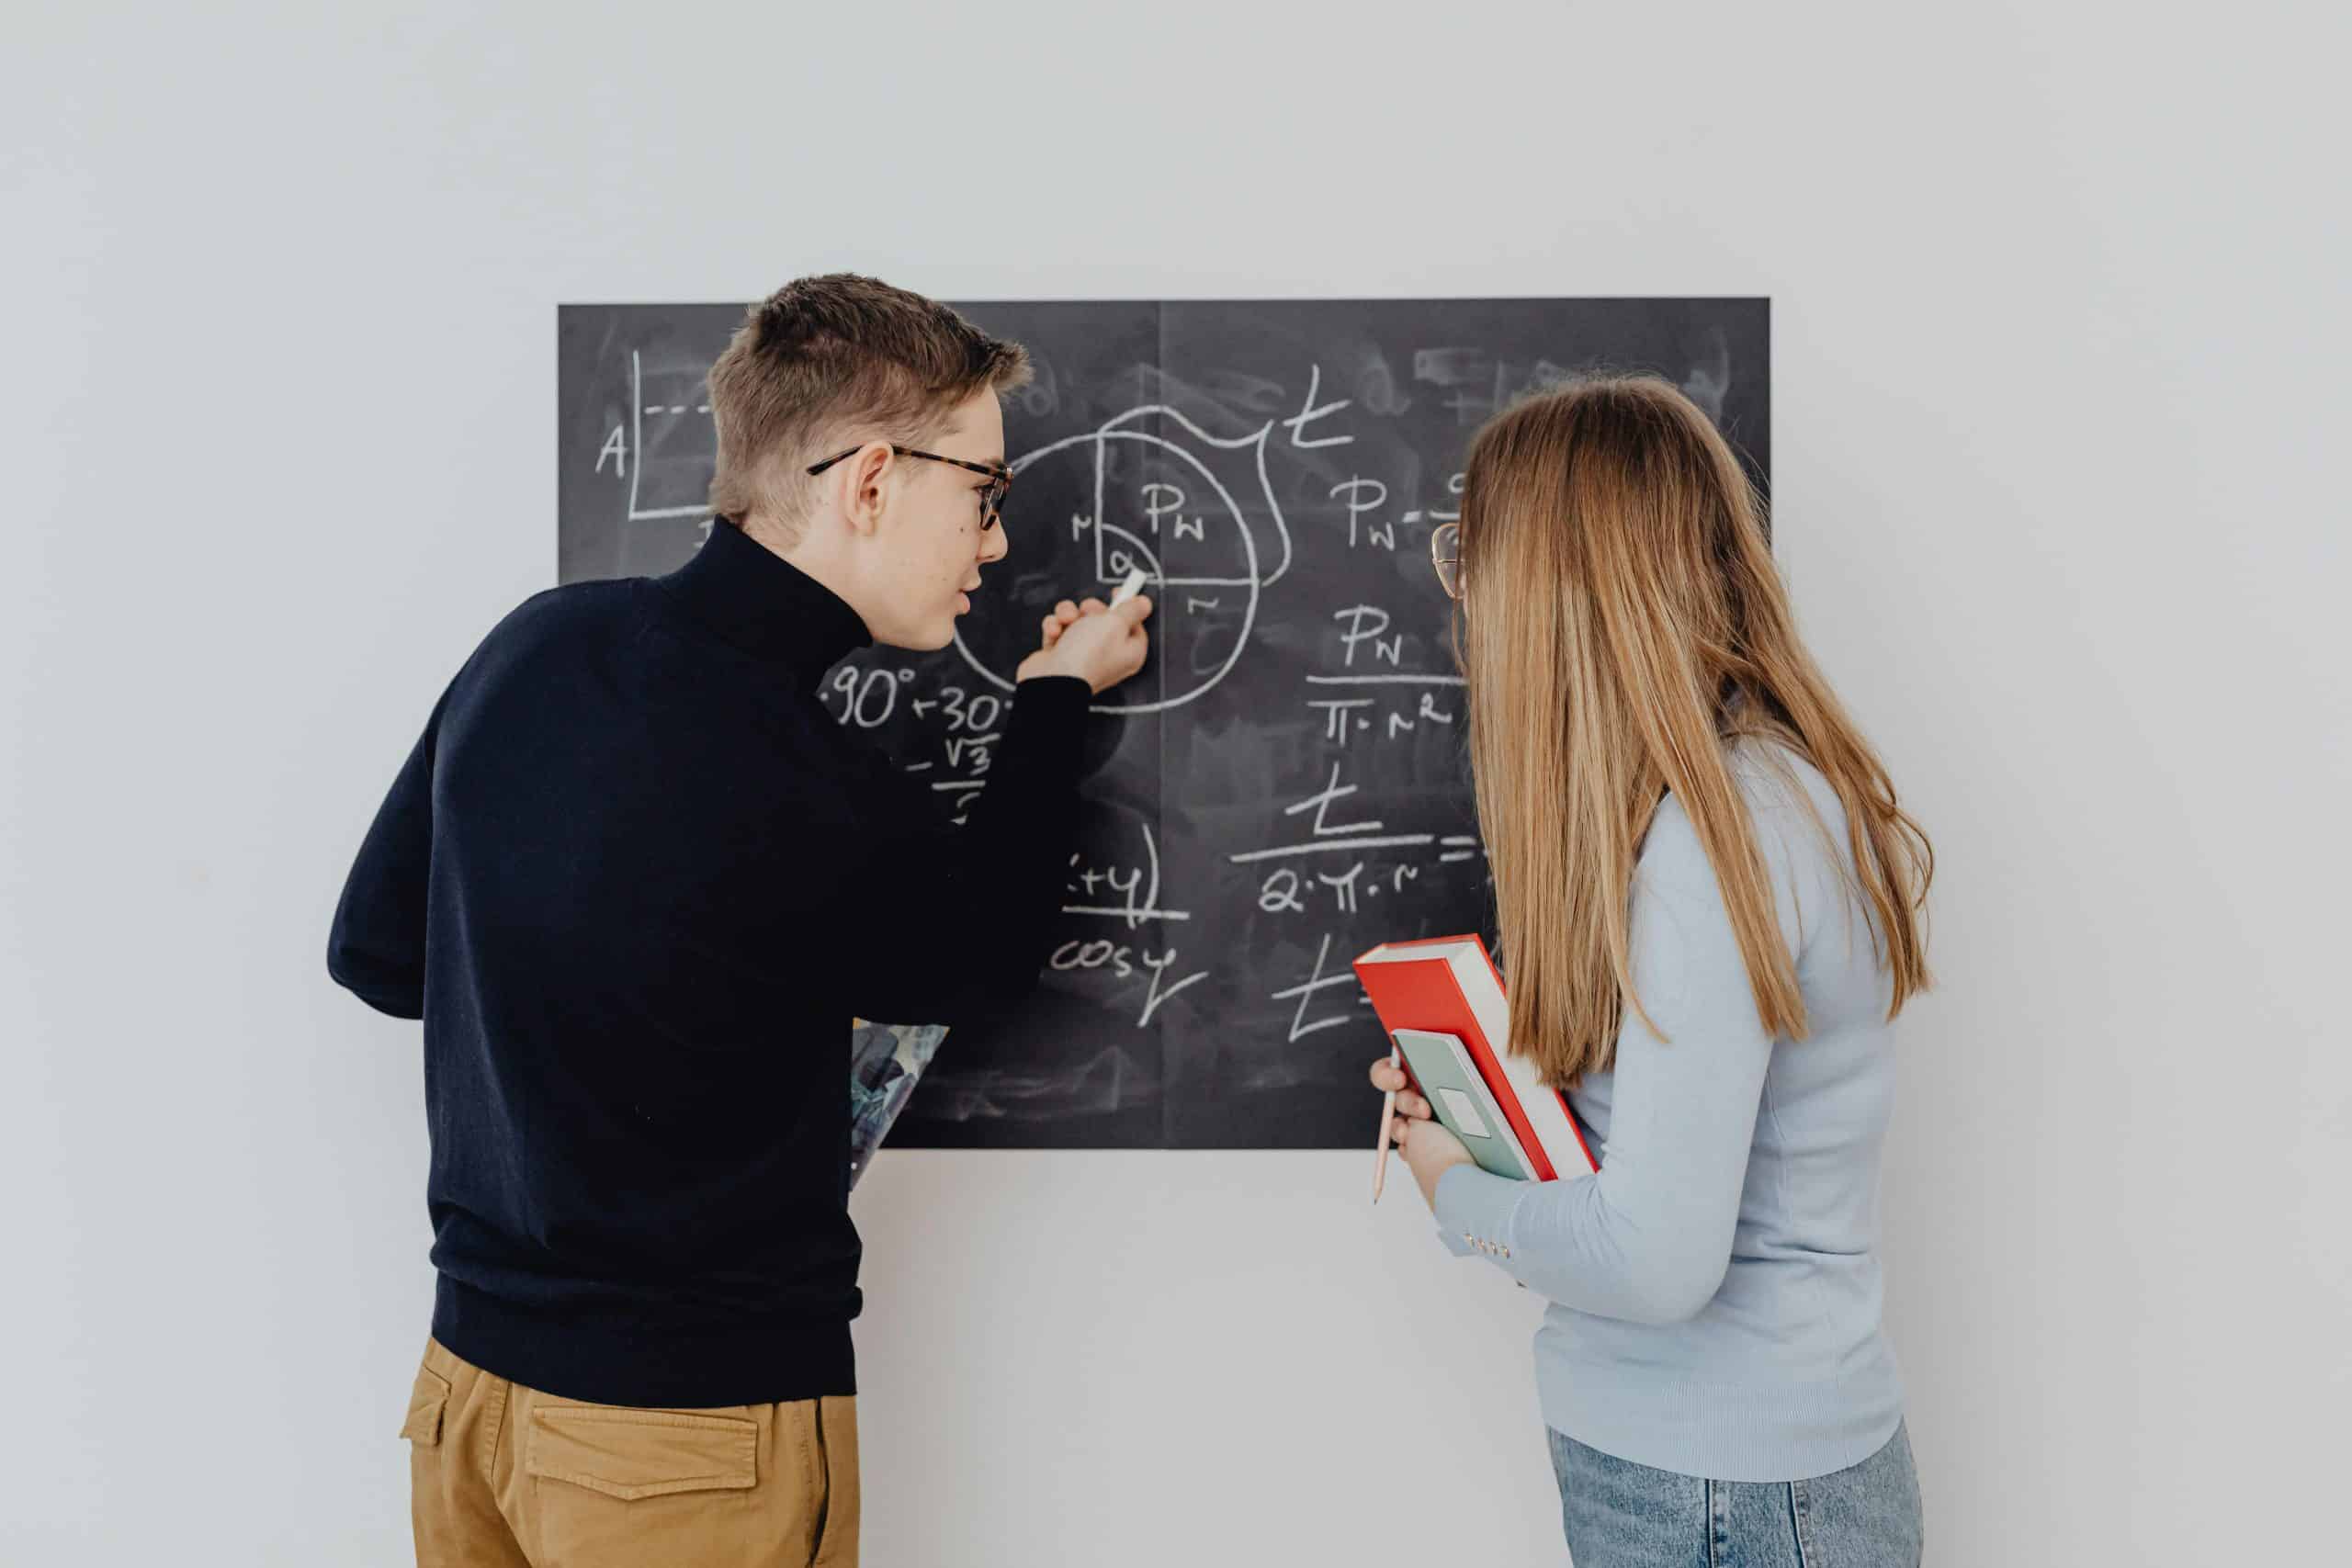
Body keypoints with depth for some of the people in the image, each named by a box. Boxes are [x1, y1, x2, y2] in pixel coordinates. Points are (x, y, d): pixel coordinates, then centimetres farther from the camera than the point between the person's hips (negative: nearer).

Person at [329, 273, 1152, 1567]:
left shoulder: (539, 640, -6)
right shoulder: (811, 795, -27)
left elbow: (375, 949, 6)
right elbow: (976, 960, -4)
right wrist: (1059, 703, 5)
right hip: (690, 1429, -6)